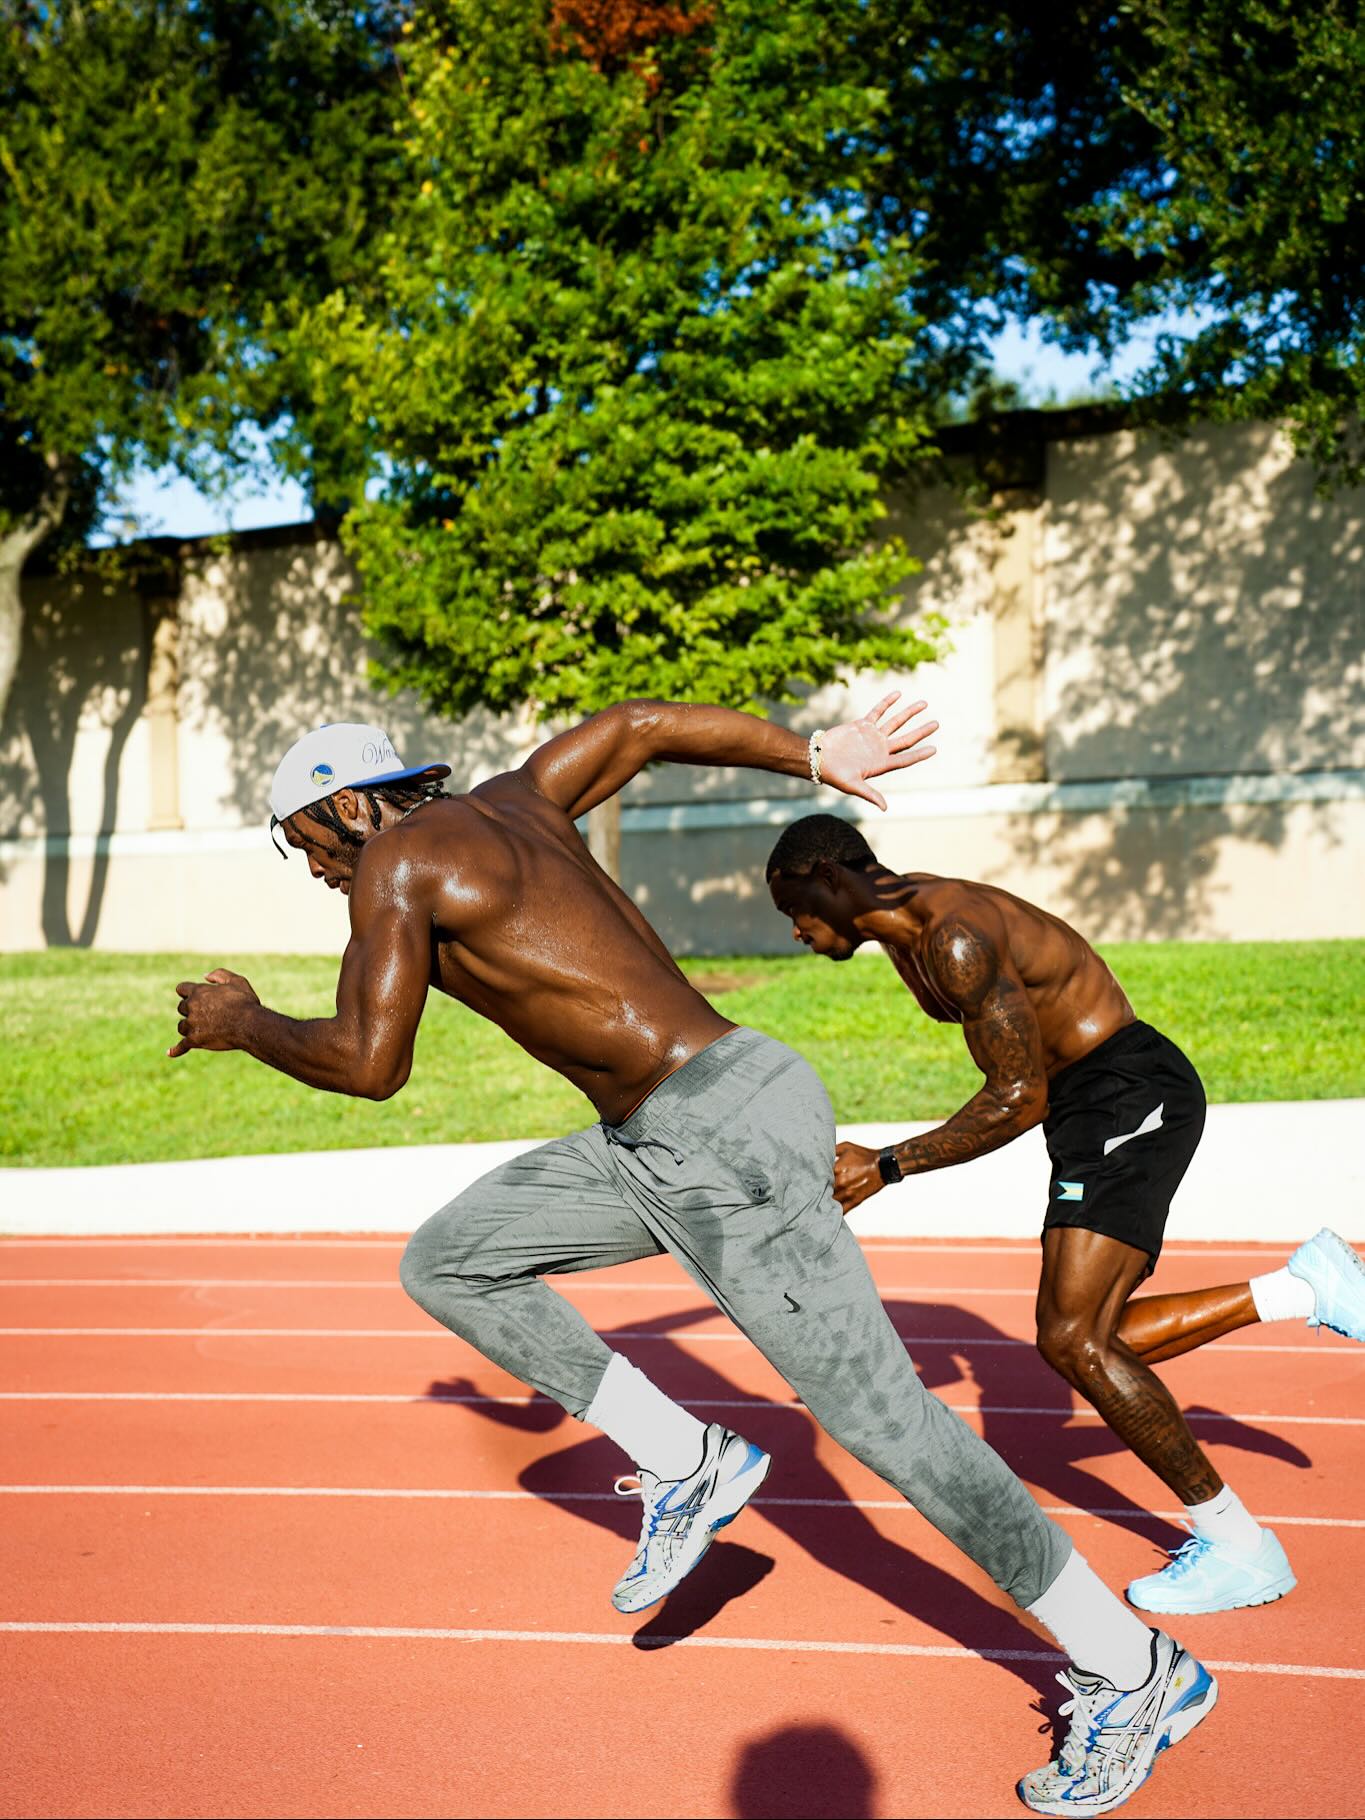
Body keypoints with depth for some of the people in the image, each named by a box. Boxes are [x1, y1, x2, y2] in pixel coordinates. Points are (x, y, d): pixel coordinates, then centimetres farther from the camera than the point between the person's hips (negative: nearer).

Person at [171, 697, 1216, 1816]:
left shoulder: (399, 857, -8)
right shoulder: (510, 802, 17)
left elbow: (368, 1063, -13)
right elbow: (640, 726, 26)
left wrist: (243, 1027, 5)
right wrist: (818, 759, 29)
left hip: (724, 1138, -10)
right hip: (659, 1140, 10)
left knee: (877, 1416, -4)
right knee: (446, 1265, 13)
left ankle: (1134, 1672, 7)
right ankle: (683, 1464, 14)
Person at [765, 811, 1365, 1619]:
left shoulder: (955, 938, -22)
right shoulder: (906, 917, 10)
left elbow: (1019, 1099, -22)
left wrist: (886, 1167, -17)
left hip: (1131, 1096, -10)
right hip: (1092, 1109, 10)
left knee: (1072, 1339, -15)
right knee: (1091, 1343, 7)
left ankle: (1239, 1549, -5)